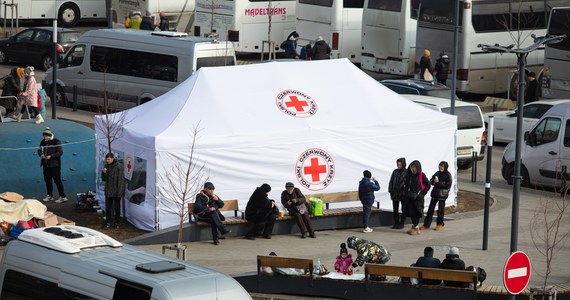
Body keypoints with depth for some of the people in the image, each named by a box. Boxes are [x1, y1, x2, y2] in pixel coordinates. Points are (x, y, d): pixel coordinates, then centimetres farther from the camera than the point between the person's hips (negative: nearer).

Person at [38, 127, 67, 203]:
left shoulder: (56, 142, -12)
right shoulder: (43, 142, 6)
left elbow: (60, 152, -14)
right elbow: (39, 150, 13)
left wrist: (51, 156, -22)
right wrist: (41, 155, -10)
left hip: (55, 165, -7)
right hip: (46, 164, 7)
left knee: (57, 180, -8)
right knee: (47, 180, 12)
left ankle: (63, 197, -6)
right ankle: (50, 195, 25)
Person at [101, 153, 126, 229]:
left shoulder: (119, 166, -13)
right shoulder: (106, 166, 6)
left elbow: (121, 179, -15)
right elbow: (104, 179, 8)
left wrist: (119, 191, -19)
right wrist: (104, 173, -13)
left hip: (116, 191, -6)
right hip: (108, 191, 6)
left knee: (117, 207, 5)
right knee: (108, 207, 10)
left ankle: (116, 223, 12)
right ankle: (107, 222, 18)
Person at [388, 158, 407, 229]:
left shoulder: (406, 172, -7)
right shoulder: (395, 172, 5)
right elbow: (391, 182, 10)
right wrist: (390, 190, 4)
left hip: (403, 194, -4)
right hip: (395, 193, 4)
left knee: (403, 209, 5)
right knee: (395, 209, 7)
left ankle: (401, 223, 14)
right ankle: (396, 223, 16)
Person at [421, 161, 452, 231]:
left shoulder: (448, 175, -7)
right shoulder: (437, 173, 9)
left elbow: (448, 185, -15)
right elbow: (431, 181, 14)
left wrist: (438, 183, -17)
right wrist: (433, 181, -10)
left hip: (442, 194, -5)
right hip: (435, 193, 5)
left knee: (440, 210, 3)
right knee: (430, 209, 6)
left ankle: (440, 224, 16)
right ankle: (426, 224, 10)